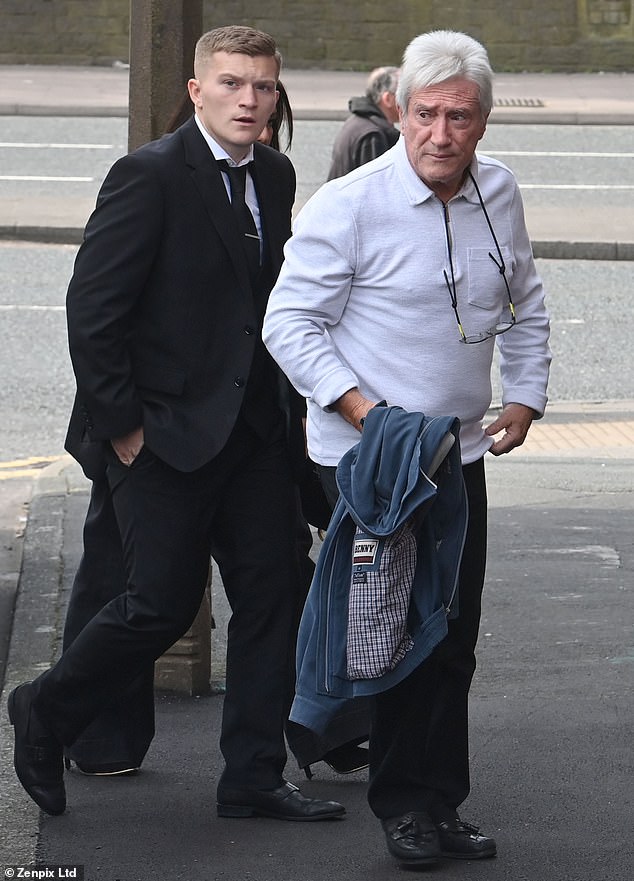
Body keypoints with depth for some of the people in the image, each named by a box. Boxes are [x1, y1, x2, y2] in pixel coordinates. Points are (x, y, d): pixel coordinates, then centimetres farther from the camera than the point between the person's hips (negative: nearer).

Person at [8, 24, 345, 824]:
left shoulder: (275, 177, 8)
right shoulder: (150, 175, -14)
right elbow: (92, 308, -15)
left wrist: (280, 404, 9)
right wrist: (119, 425, -14)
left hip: (253, 429, 7)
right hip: (165, 434, -7)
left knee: (271, 593, 5)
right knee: (163, 603, -3)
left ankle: (254, 778, 14)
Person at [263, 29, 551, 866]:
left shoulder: (499, 192, 5)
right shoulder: (349, 205, -14)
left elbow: (525, 305, 21)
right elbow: (289, 323, -11)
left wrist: (524, 396, 9)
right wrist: (362, 407, -20)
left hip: (458, 453, 6)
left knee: (453, 640, 8)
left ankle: (440, 805, 17)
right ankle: (404, 805, 7)